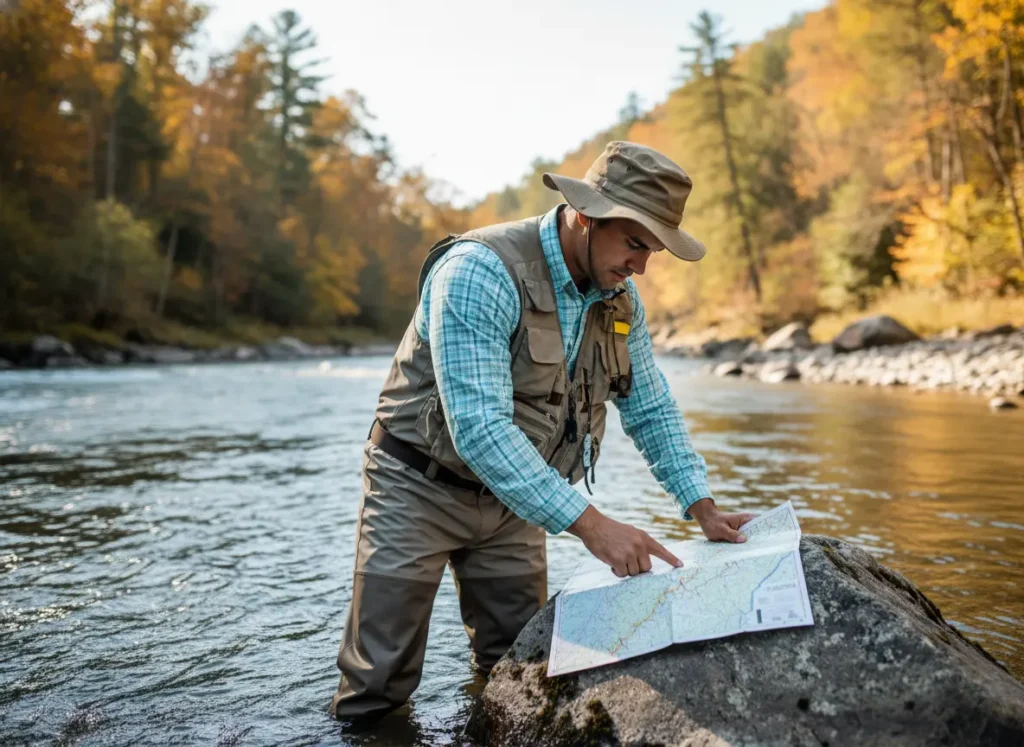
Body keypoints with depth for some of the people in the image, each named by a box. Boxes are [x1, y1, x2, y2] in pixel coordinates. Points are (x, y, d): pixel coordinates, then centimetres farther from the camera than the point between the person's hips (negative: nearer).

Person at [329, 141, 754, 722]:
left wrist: (704, 509, -4)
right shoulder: (481, 271, -27)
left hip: (510, 498, 6)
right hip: (421, 487, -6)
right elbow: (478, 428, -34)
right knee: (378, 694, 0)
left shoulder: (621, 298, -3)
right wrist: (591, 525, -36)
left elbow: (651, 410, 7)